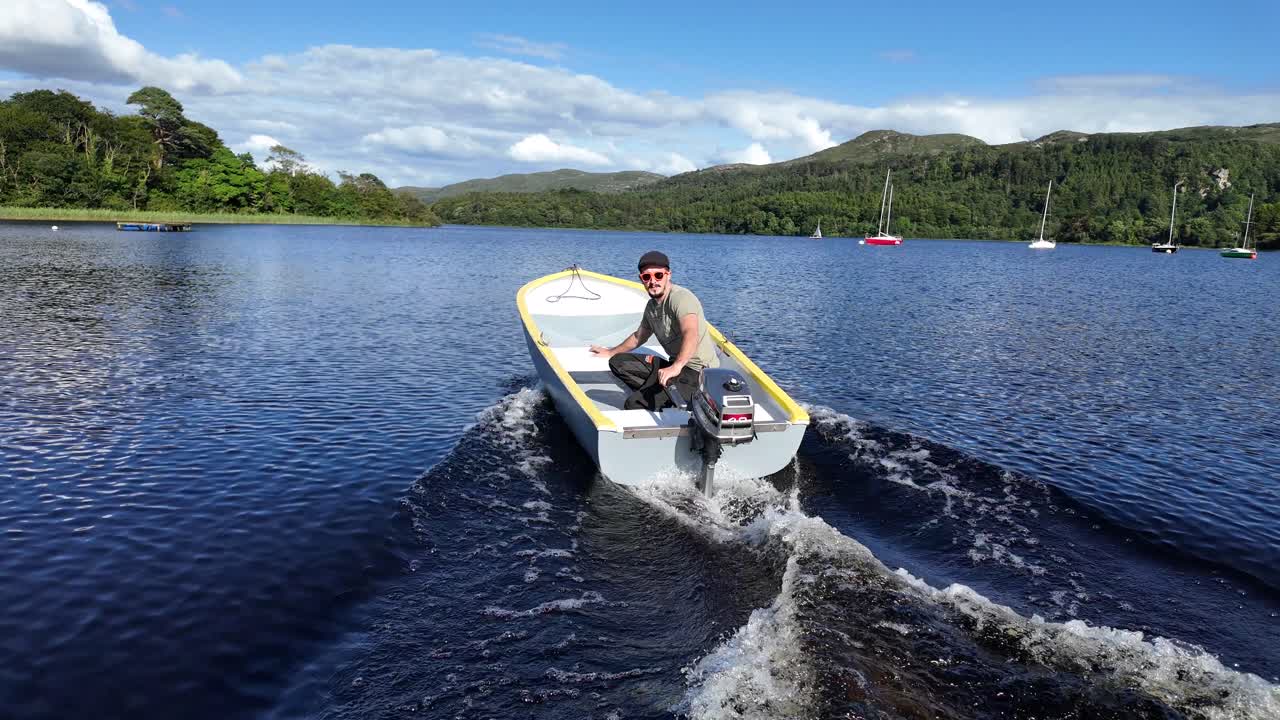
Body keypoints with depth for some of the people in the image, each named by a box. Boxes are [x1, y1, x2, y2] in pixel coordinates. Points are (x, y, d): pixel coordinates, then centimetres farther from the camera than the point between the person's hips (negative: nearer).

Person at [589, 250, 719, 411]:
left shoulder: (680, 297, -16)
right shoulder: (652, 305, 12)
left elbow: (691, 334, -35)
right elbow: (639, 336, 31)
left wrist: (676, 366, -50)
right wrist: (610, 352, 42)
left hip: (697, 372, -10)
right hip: (676, 364, 10)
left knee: (633, 404, -23)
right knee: (618, 362, 6)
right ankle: (653, 393, -5)